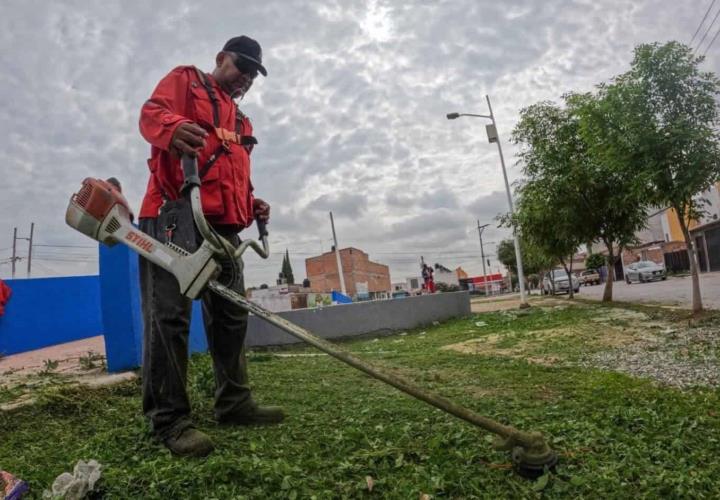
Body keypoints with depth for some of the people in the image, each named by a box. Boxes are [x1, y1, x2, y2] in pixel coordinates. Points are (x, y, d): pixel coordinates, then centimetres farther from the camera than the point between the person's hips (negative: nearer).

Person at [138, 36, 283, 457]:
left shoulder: (240, 121, 33)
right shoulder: (185, 79, 14)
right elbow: (153, 112, -5)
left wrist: (252, 205, 13)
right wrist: (172, 129, -29)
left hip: (224, 223, 8)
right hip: (177, 210, -8)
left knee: (231, 314, 5)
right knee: (170, 312, -12)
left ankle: (235, 403, 13)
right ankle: (169, 418, -8)